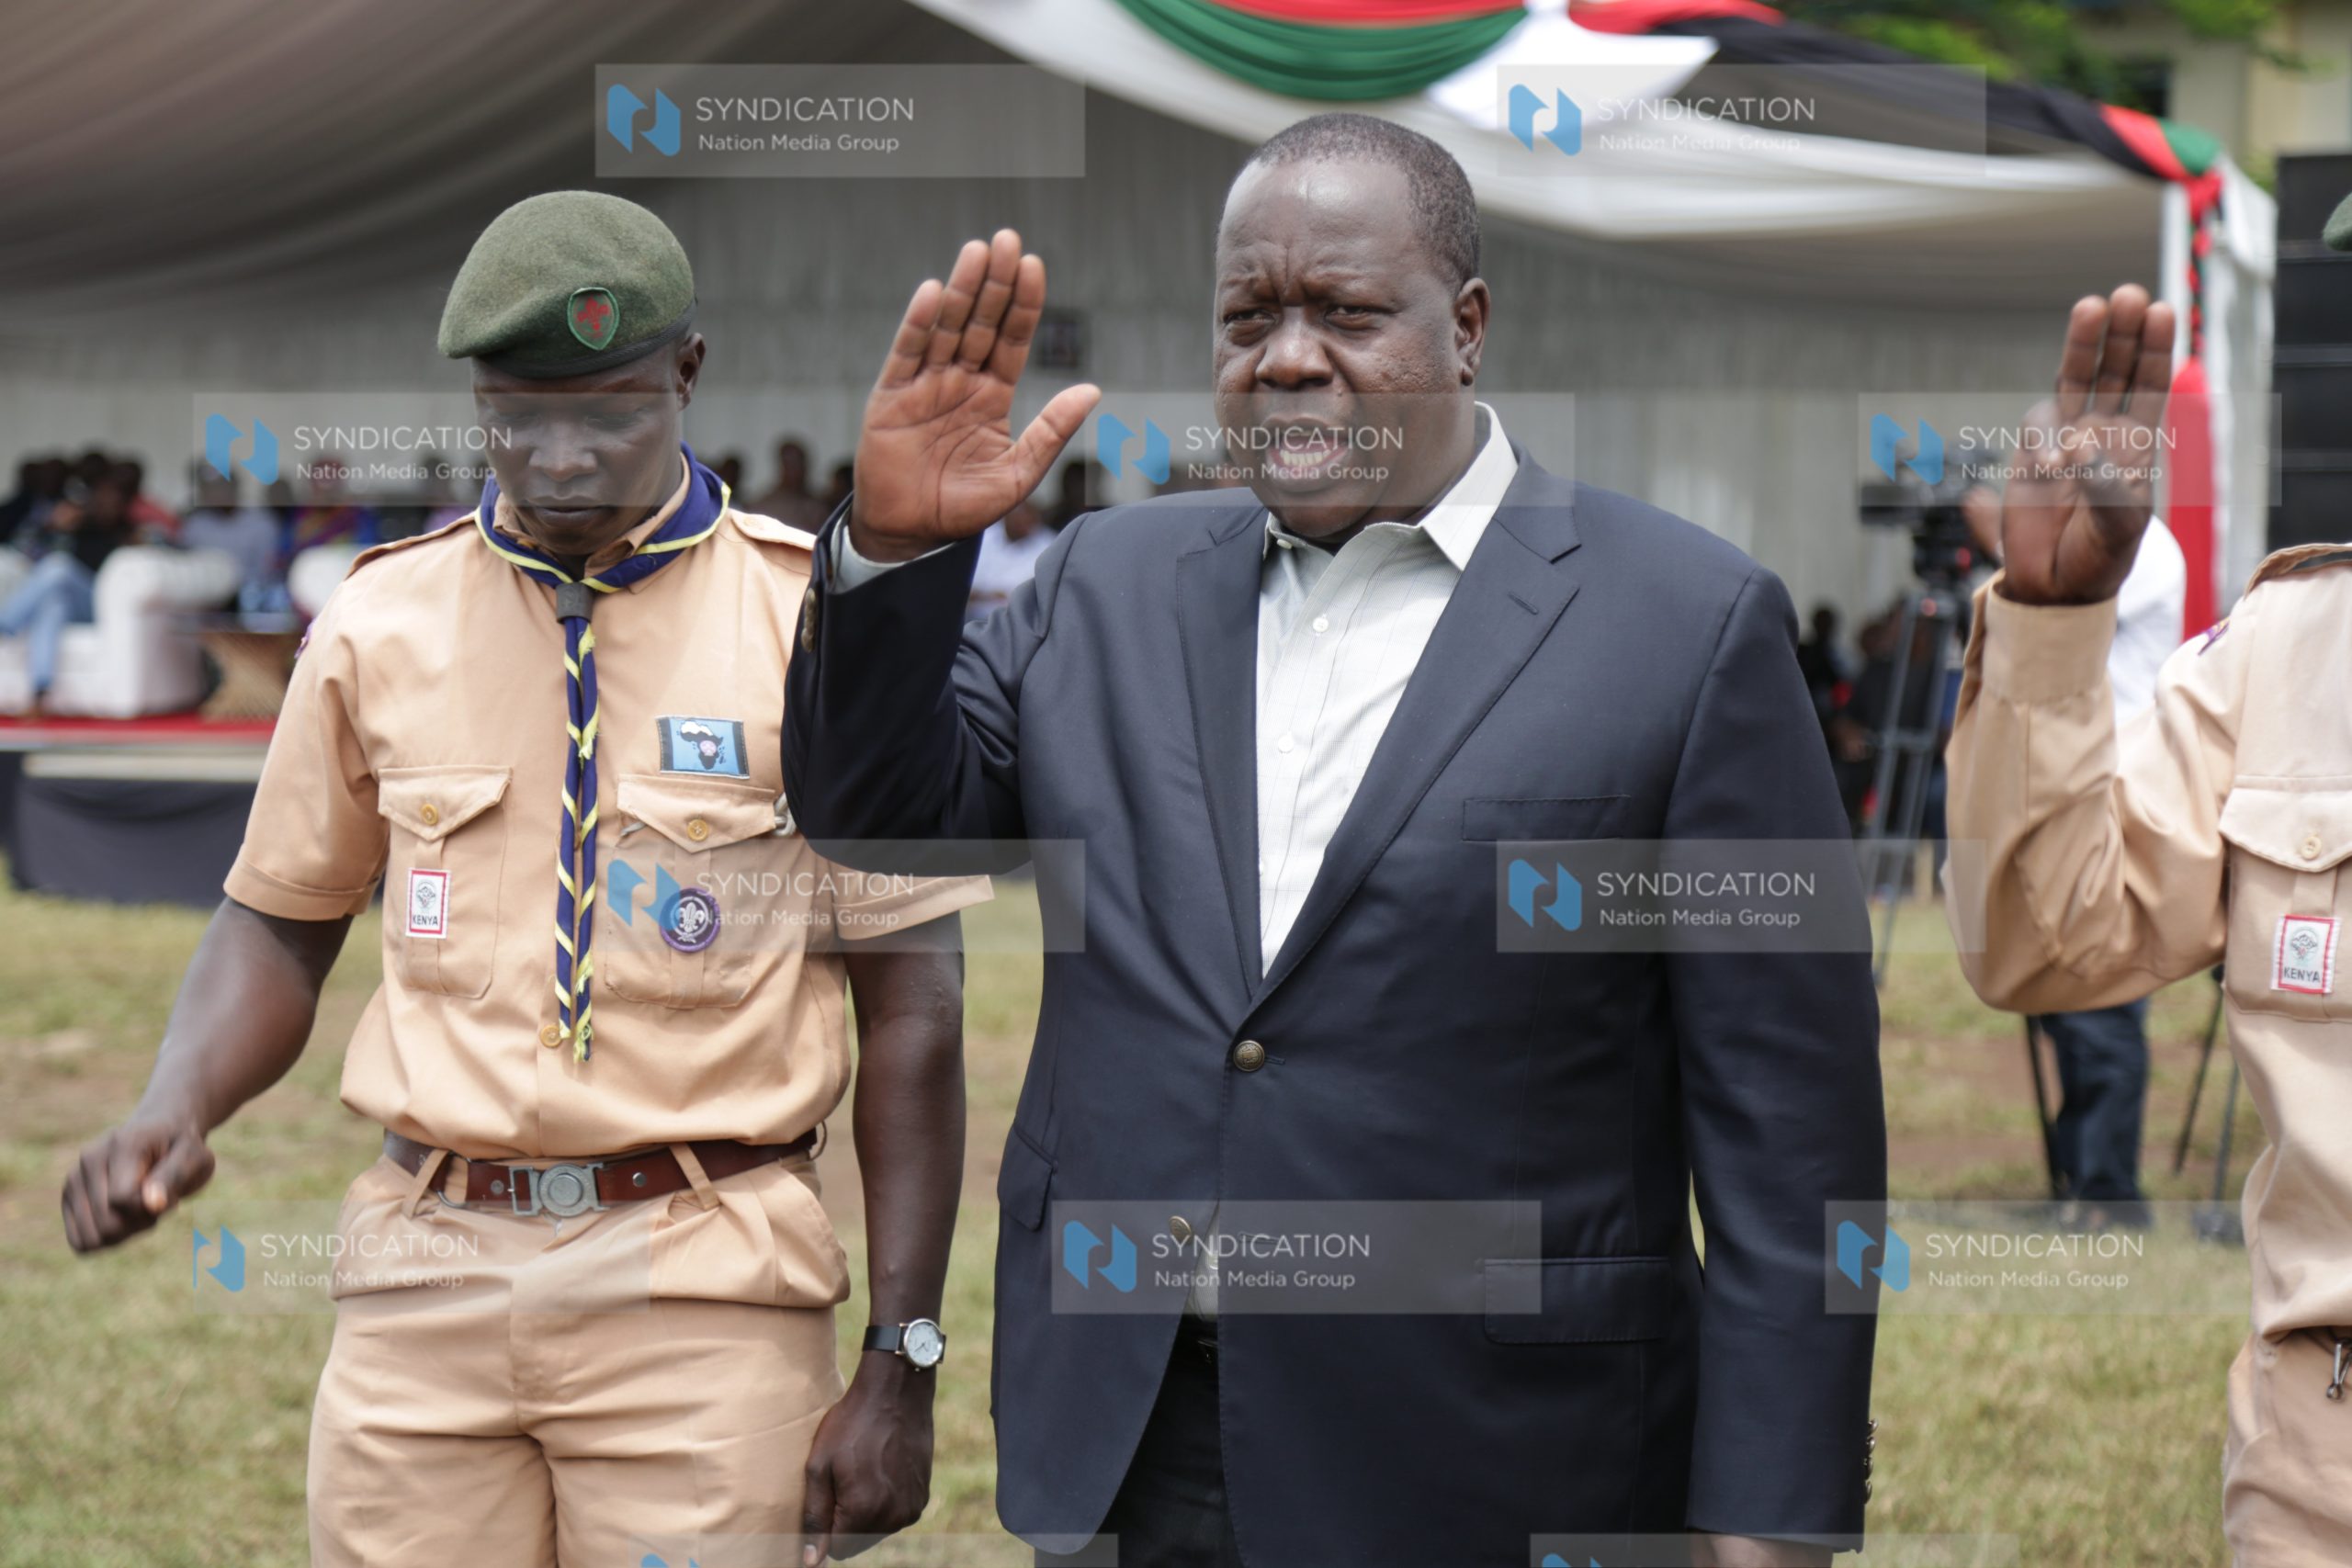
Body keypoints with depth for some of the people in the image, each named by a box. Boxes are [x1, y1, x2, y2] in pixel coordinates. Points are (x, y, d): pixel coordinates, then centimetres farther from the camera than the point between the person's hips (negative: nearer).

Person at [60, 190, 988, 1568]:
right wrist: (173, 1116, -5)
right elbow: (283, 926, 17)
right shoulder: (380, 623, 8)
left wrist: (904, 1365, -3)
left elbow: (912, 1005, 0)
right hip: (429, 1278, 3)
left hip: (707, 1296, -2)